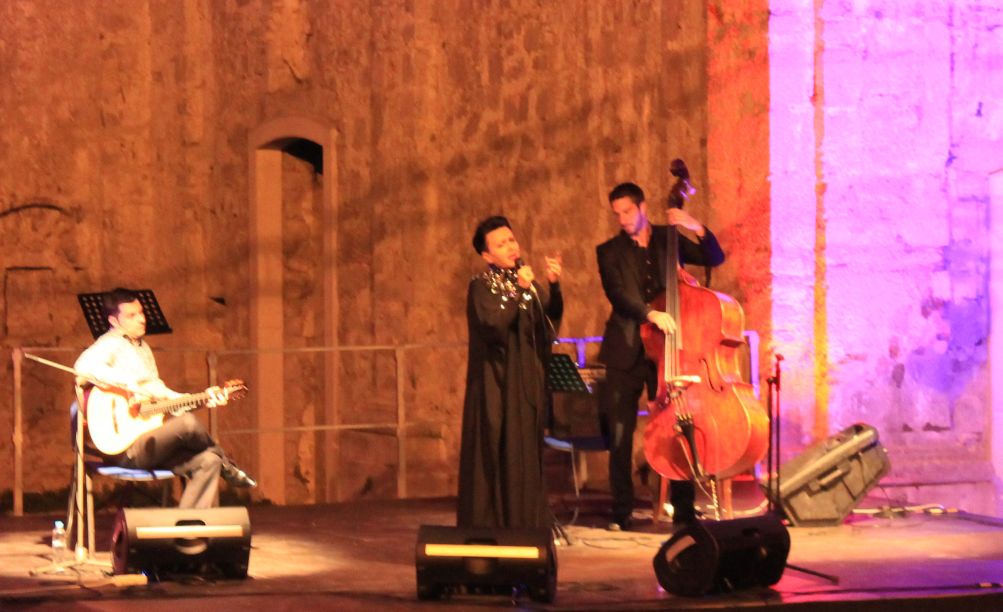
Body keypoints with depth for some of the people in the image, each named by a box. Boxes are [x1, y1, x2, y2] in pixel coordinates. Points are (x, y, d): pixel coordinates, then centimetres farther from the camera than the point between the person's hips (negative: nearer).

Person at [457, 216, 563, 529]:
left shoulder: (530, 283, 12)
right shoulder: (481, 286, -4)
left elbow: (553, 314, -4)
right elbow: (494, 324, -19)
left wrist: (553, 284, -20)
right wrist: (519, 291, -22)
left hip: (527, 383, 5)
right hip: (496, 383, -5)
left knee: (527, 455, 4)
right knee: (495, 455, -6)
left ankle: (526, 524, 8)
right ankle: (489, 525, -3)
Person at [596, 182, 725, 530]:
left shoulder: (669, 239, 9)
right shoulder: (610, 252, 4)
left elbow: (715, 259, 6)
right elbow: (617, 294, -11)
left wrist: (698, 230, -11)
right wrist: (650, 313, -27)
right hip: (626, 352, 0)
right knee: (619, 435, -1)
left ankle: (684, 510, 3)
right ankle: (622, 511, 7)